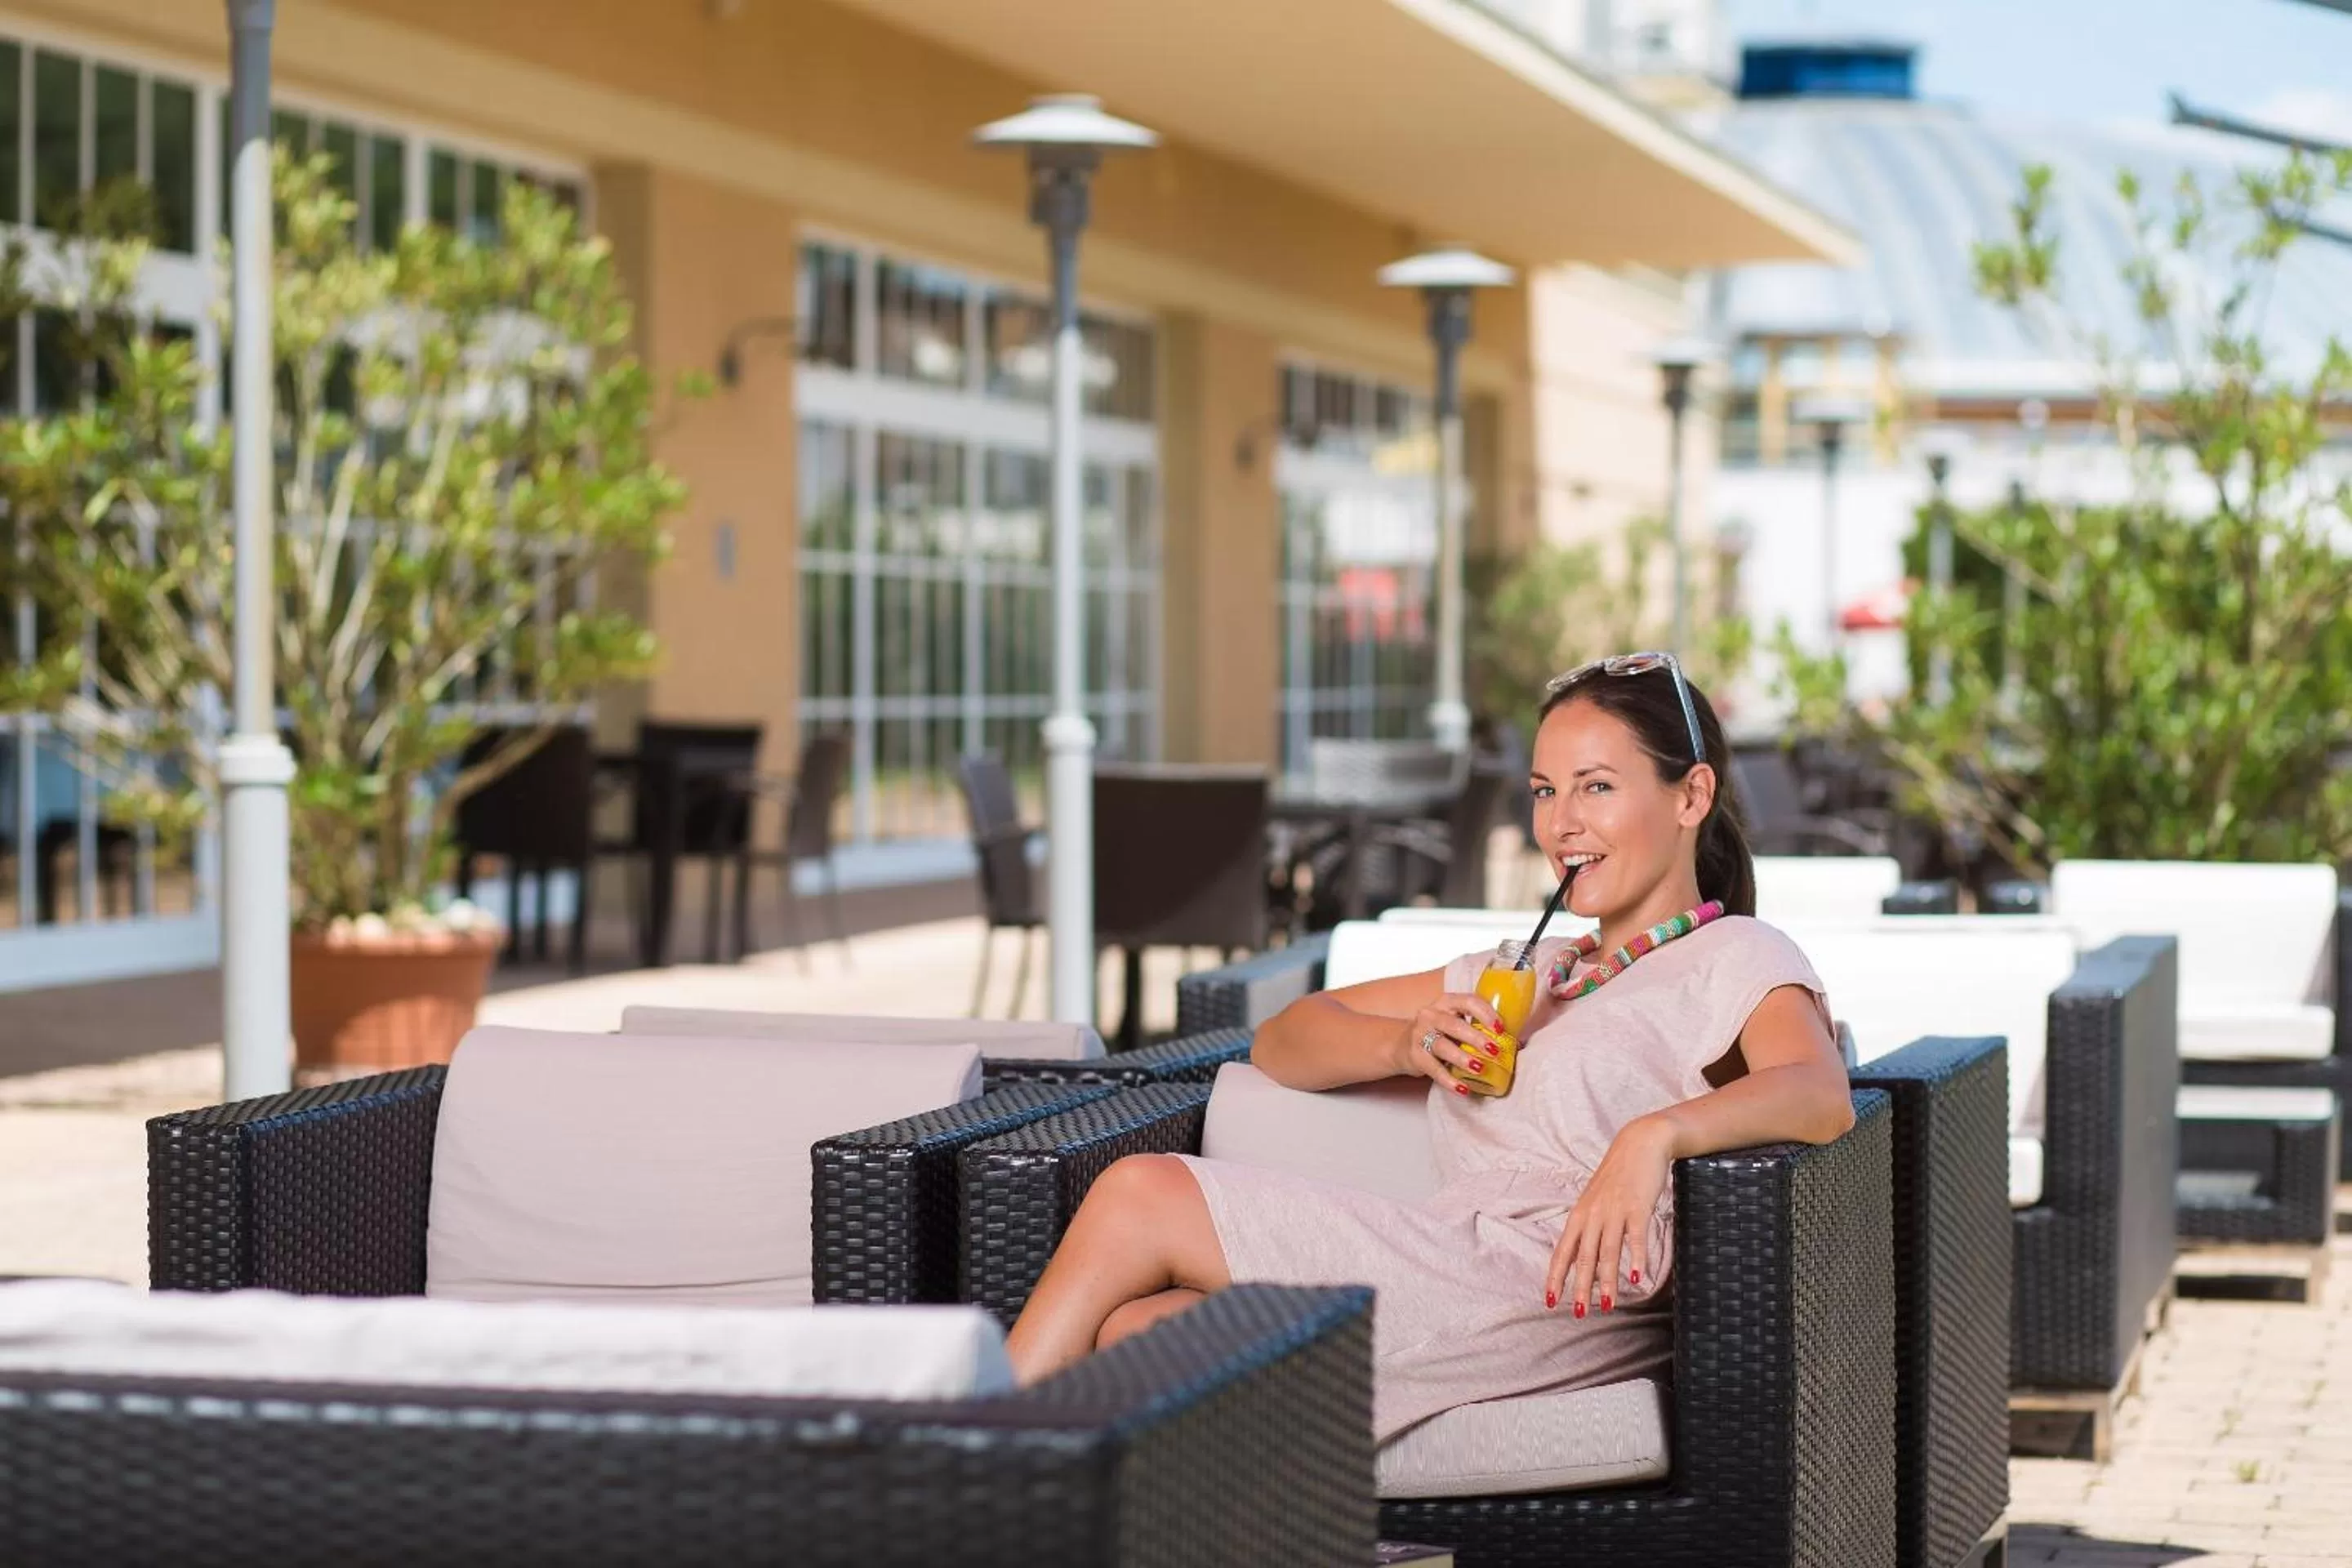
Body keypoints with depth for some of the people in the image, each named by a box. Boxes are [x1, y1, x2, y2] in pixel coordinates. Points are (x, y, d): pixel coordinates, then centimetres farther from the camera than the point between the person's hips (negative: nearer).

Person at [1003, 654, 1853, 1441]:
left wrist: (1654, 1135, -33)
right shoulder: (1527, 973, 32)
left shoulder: (1735, 959, 9)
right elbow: (1281, 1038, 28)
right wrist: (1407, 1043, 5)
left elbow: (1822, 1095, -14)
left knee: (1140, 1194, -7)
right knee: (1133, 1330, -19)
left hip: (1552, 1298, -7)